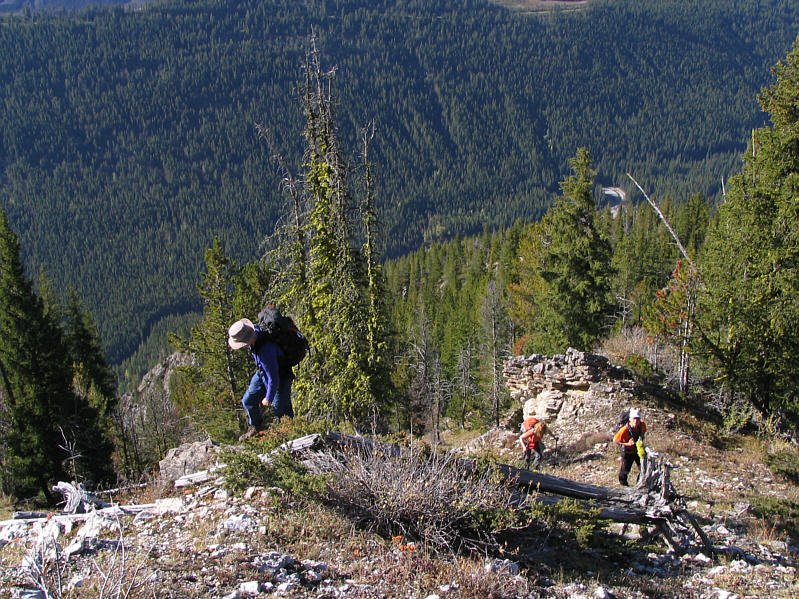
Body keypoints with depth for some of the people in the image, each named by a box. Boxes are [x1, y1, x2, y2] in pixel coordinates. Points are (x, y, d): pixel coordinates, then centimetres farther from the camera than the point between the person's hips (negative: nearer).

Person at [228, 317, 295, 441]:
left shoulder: (266, 351, -42)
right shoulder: (255, 330, -19)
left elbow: (273, 379, -31)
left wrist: (269, 398, -15)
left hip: (280, 377, -9)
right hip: (262, 372, 9)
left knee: (280, 408, -2)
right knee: (248, 400, 10)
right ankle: (256, 428, 31)